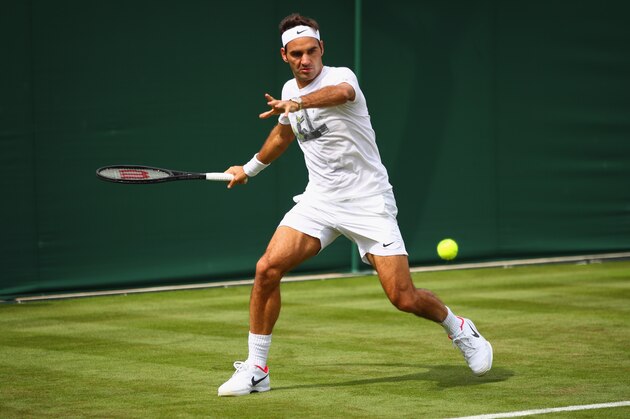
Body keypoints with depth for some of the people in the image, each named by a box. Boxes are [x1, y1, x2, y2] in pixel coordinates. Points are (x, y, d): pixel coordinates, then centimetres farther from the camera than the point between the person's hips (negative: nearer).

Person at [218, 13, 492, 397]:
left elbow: (341, 93, -42)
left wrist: (297, 103, -60)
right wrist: (250, 168, 43)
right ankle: (255, 370, -3)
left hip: (368, 202, -5)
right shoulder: (289, 90, 7)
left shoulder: (340, 77, -14)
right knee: (267, 269, -14)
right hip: (320, 199, 5)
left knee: (404, 298, -11)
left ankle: (460, 330, 21)